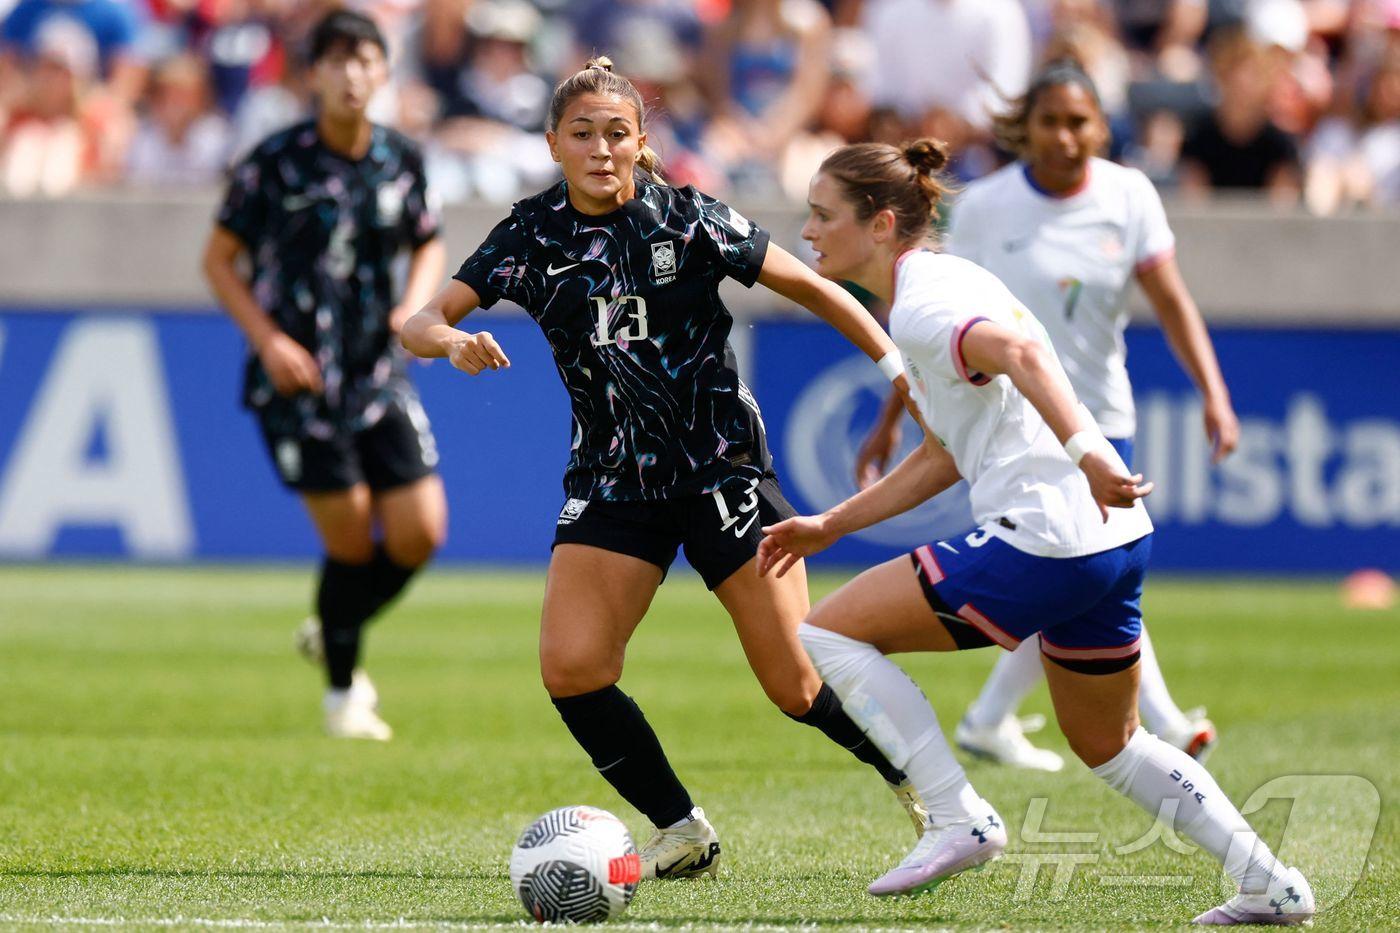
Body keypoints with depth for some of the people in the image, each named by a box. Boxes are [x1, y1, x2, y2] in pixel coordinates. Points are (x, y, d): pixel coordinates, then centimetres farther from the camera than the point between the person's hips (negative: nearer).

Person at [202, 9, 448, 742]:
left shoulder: (402, 160, 3)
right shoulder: (276, 161, -9)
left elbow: (428, 244, 20)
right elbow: (218, 258, -2)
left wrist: (416, 303, -1)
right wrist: (268, 340, -13)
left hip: (379, 372, 4)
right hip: (297, 377, -4)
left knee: (420, 532, -3)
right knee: (351, 539, -6)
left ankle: (334, 632, 26)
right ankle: (342, 691, 15)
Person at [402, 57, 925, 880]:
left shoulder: (688, 219, -10)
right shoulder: (531, 237, -2)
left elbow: (813, 289, -2)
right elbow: (421, 323, -4)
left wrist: (899, 365, -7)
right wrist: (453, 341, -27)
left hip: (722, 464, -3)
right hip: (613, 477, 3)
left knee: (800, 684, -7)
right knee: (570, 667, -14)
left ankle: (921, 782, 21)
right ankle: (683, 833, 4)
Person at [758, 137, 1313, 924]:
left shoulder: (921, 304, -11)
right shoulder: (936, 285, 20)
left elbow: (1019, 351, -32)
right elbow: (946, 456, 28)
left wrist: (1085, 450, -44)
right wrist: (830, 526, 28)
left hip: (1041, 546, -10)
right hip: (1111, 539, 10)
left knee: (829, 633, -2)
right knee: (1109, 747, 26)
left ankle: (961, 821, -4)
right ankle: (1273, 887, 24)